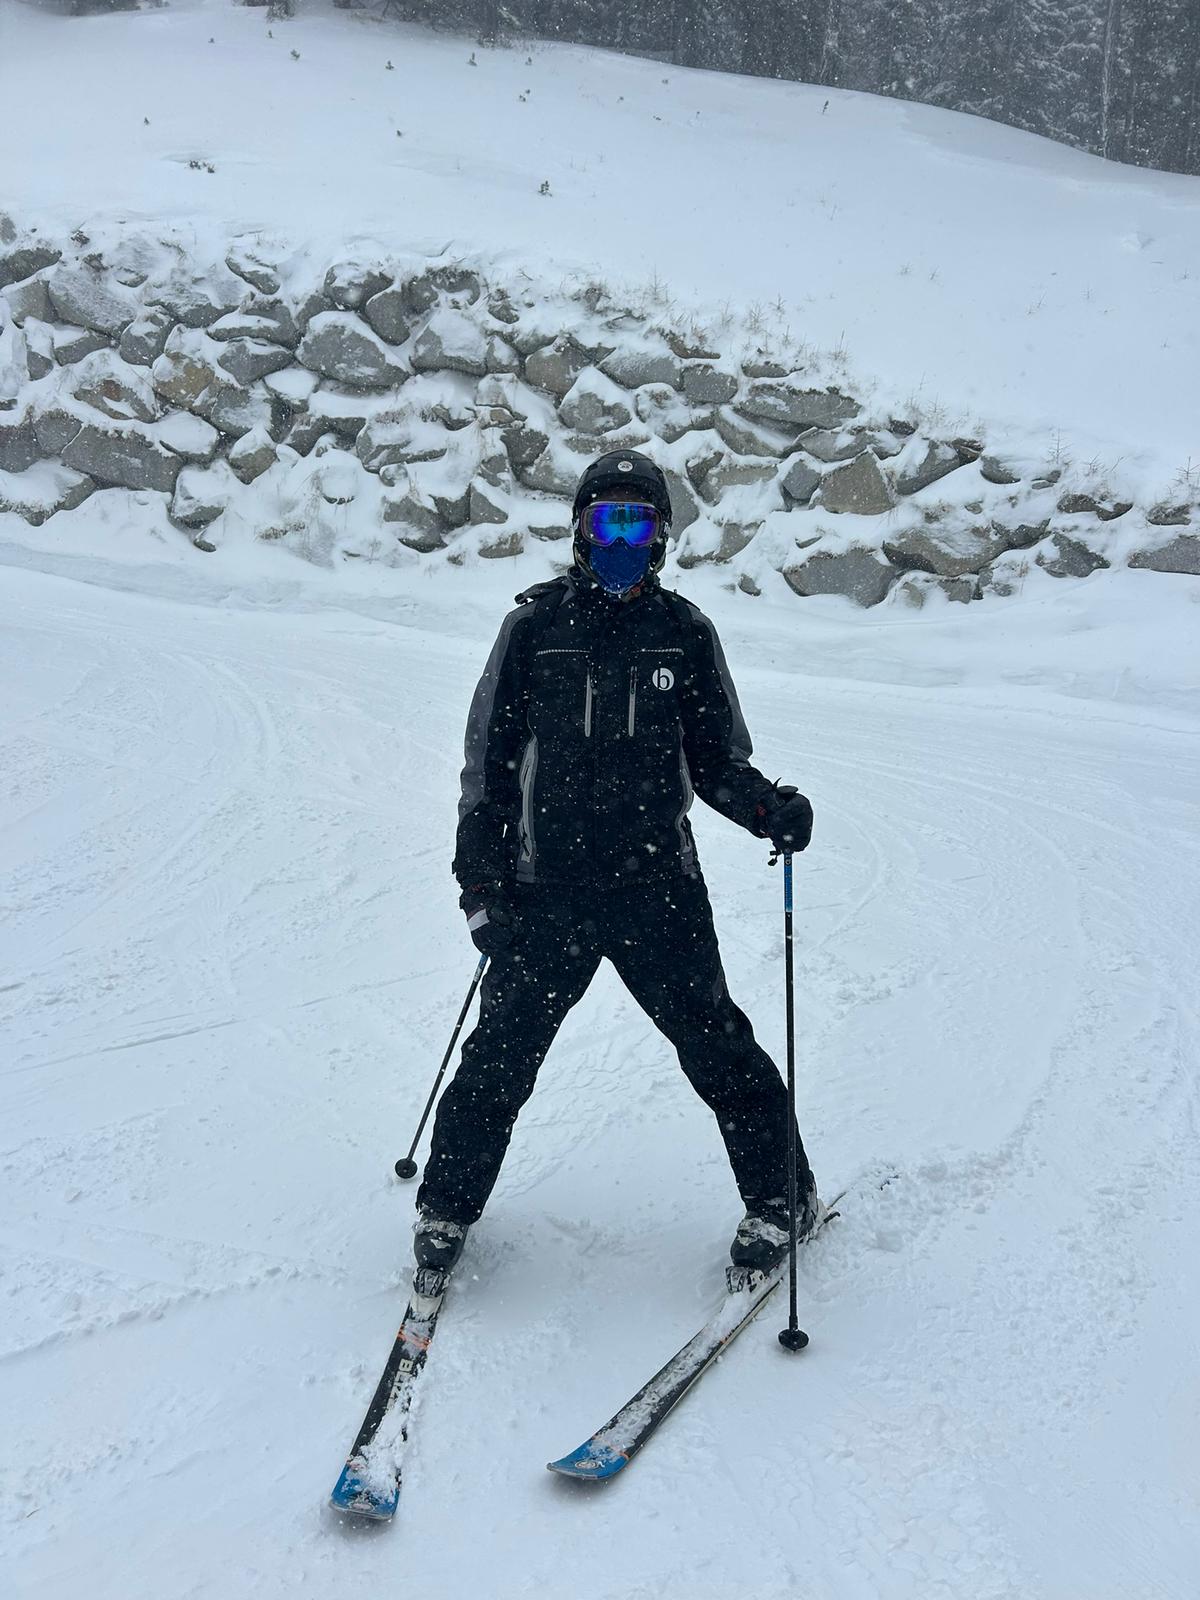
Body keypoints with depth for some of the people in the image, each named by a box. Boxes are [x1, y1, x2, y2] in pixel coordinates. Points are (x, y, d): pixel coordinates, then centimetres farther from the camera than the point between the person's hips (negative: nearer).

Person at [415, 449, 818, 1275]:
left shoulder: (685, 633, 5)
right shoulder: (535, 627, 3)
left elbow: (717, 762, 10)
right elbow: (489, 761, 5)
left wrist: (769, 807, -11)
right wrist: (482, 881, -1)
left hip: (660, 887, 0)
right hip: (547, 888, 0)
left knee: (715, 1043, 2)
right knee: (503, 1051, 4)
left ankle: (779, 1194, 22)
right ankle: (449, 1203, 25)